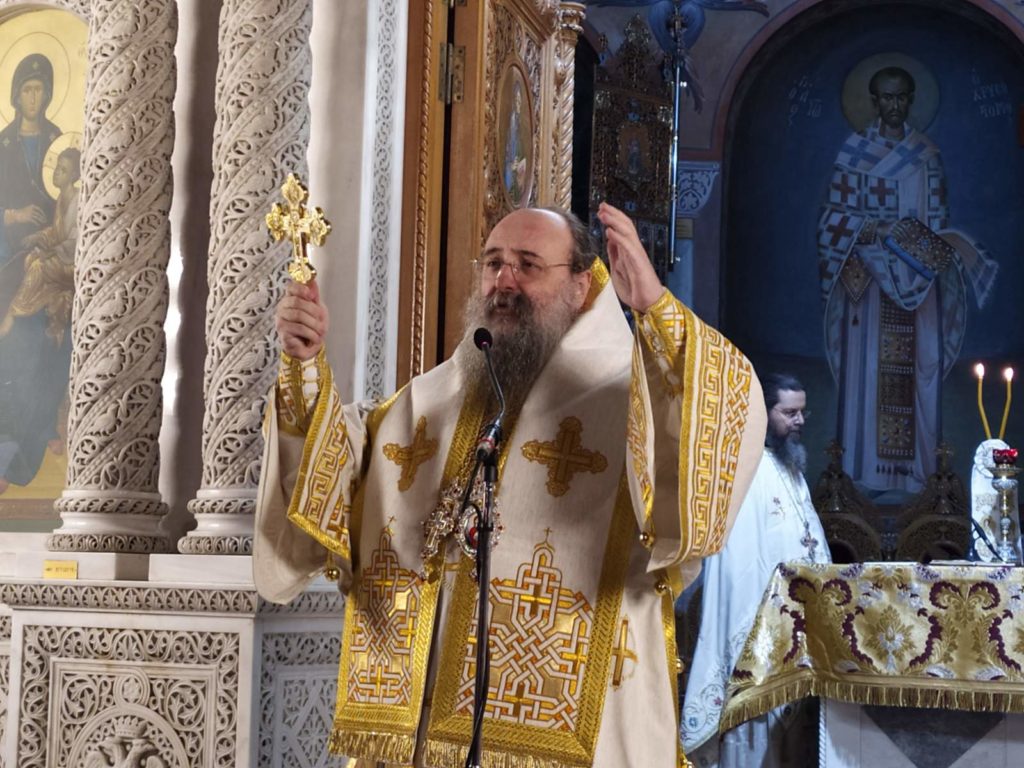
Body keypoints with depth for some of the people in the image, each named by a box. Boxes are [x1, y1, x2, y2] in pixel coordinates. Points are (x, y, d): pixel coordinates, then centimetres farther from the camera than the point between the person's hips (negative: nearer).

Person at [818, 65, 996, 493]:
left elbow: (937, 217, 11)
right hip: (869, 275, -2)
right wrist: (877, 231, -15)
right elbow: (838, 213, 1)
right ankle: (865, 462, 2)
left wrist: (928, 247, -8)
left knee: (918, 368, 0)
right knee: (867, 367, -3)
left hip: (917, 277, 2)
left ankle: (915, 463, 5)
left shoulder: (926, 154, 11)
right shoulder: (854, 150, 5)